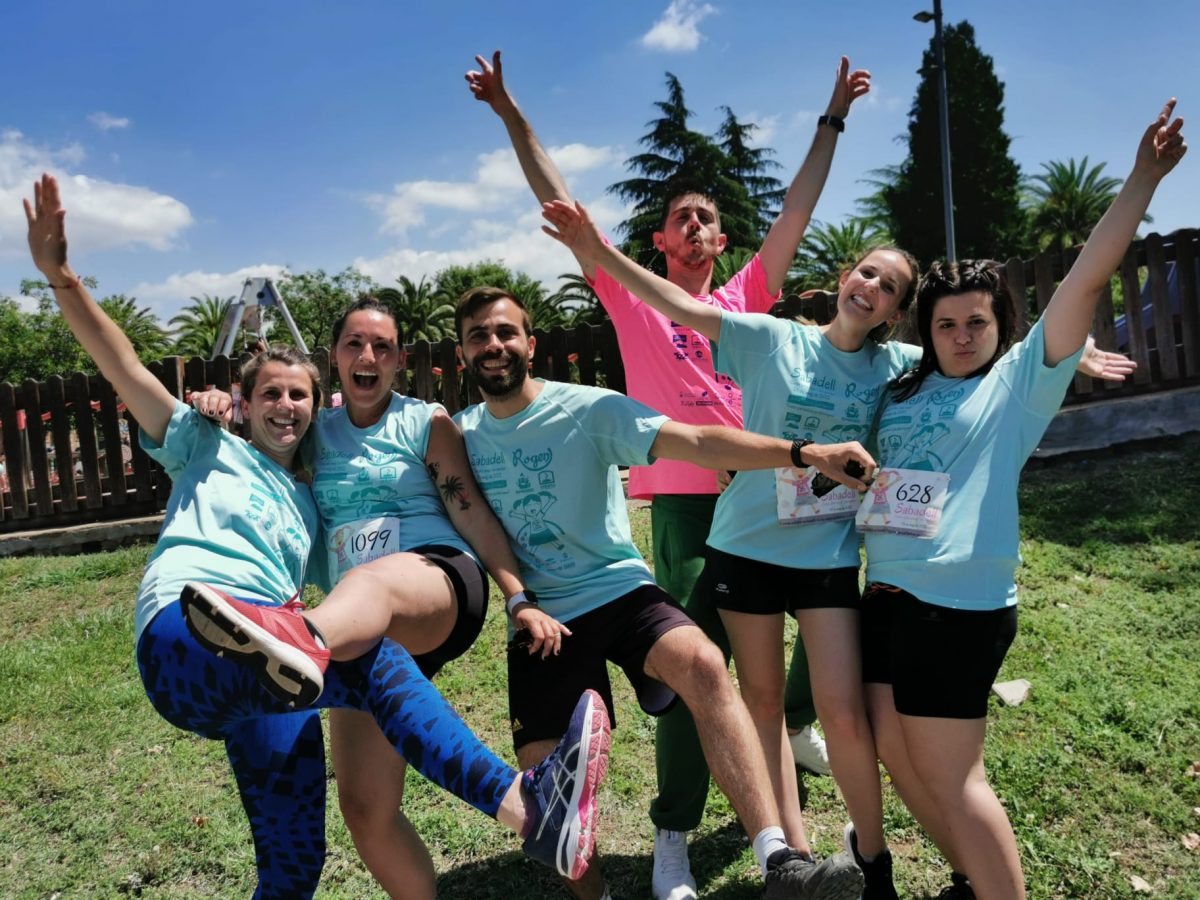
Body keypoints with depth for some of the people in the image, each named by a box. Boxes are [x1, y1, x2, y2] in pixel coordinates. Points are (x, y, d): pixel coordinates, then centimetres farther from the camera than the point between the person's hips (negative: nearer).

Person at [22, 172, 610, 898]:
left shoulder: (310, 502, 28)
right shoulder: (210, 447, 18)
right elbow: (125, 369, 7)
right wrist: (60, 277, -7)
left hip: (271, 667, 6)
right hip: (186, 638, -5)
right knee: (375, 662, -33)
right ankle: (521, 801, -44)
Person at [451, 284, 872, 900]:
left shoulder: (588, 408, -9)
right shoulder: (462, 433, 5)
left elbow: (697, 442, -19)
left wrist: (803, 452, -31)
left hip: (619, 591, -3)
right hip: (538, 617, 3)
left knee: (704, 665, -31)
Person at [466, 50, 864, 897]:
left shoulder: (746, 297, 12)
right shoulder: (636, 300, 5)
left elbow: (798, 208, 13)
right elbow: (563, 208, 1)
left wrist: (833, 118, 14)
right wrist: (512, 116, -2)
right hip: (687, 501, -4)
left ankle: (800, 726, 44)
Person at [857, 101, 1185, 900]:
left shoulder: (1018, 382, -2)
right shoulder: (901, 391, 13)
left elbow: (1087, 281, -10)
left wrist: (1143, 178, -15)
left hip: (961, 605, -6)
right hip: (888, 594, 7)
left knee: (952, 776, 0)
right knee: (898, 757, 15)